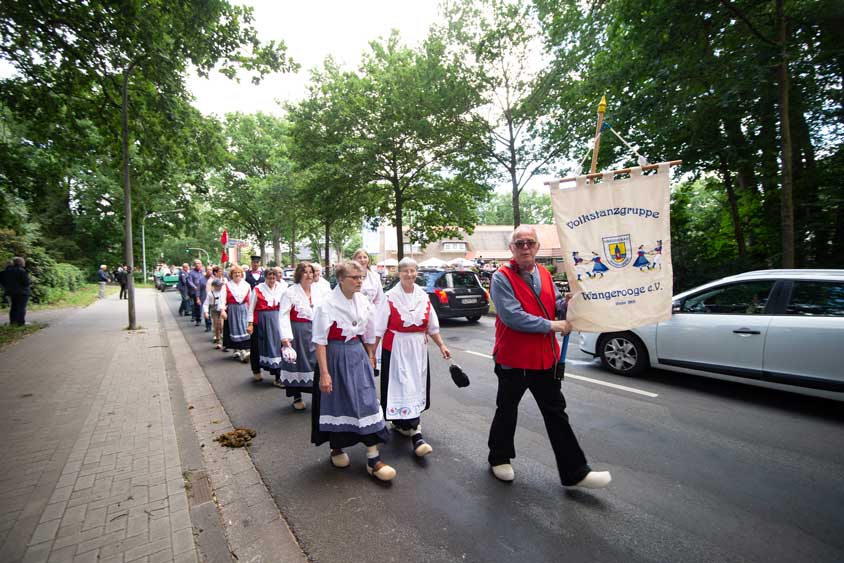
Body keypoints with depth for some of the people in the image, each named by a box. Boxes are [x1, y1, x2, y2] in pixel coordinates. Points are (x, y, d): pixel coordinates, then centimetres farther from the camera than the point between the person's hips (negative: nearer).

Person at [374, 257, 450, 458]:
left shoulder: (423, 297, 4)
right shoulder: (390, 297, -8)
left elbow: (432, 326, 11)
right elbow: (379, 328, -7)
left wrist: (441, 345, 9)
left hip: (418, 349, 5)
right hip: (396, 349, -4)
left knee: (416, 387, 10)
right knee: (403, 388, -6)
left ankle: (400, 422, 30)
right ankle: (415, 434, -2)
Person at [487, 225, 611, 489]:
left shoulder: (544, 274, 7)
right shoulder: (502, 278, -15)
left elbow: (555, 305, 11)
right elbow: (512, 316, -25)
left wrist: (566, 304, -13)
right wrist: (552, 325, -21)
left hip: (545, 358, 6)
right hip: (513, 359, -6)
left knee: (556, 414, 13)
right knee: (507, 411, 13)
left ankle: (575, 472, 24)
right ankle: (499, 458, 36)